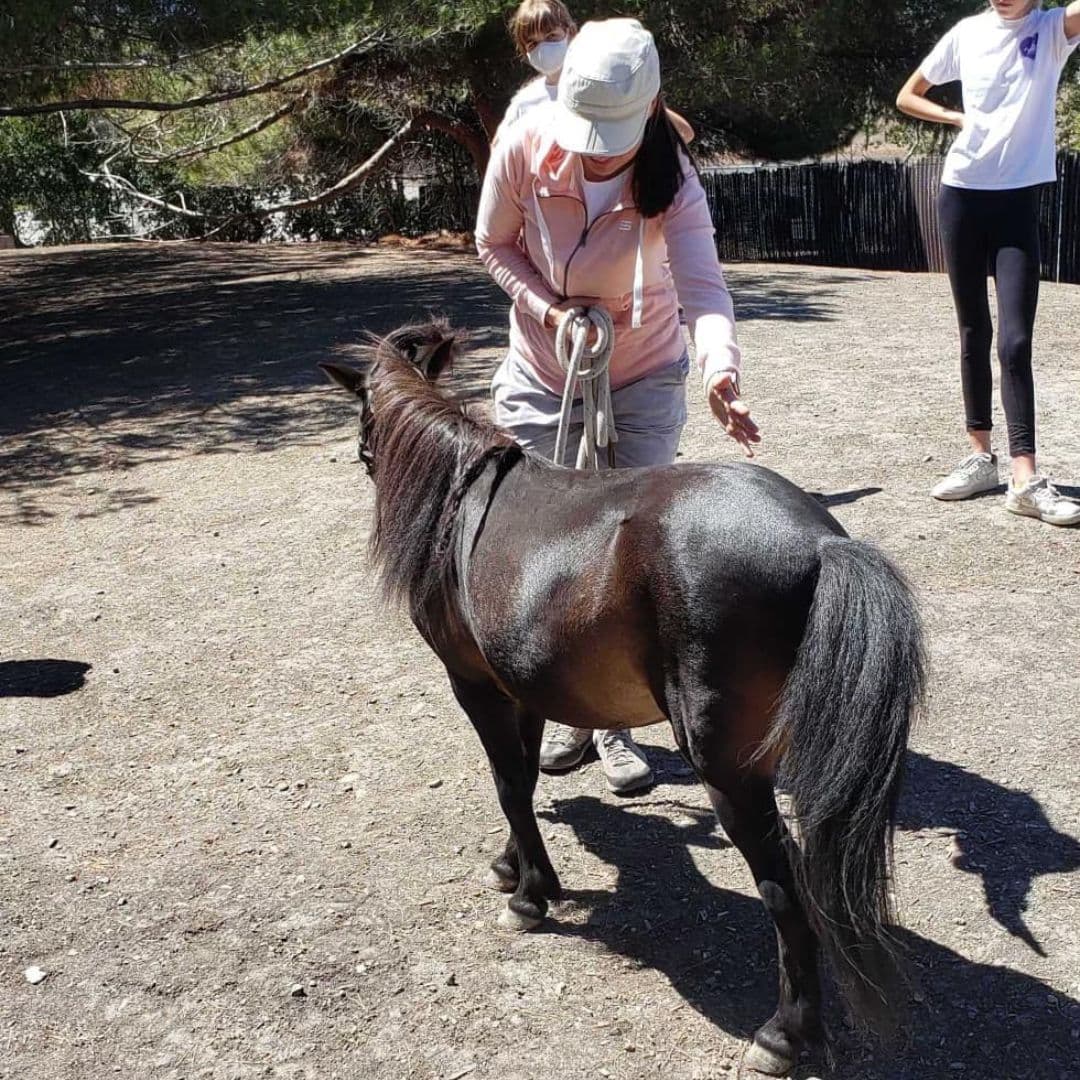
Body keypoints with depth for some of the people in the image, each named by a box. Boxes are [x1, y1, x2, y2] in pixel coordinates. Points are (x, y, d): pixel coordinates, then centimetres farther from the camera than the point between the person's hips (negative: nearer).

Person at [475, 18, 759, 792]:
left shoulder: (672, 183, -25)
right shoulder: (524, 150, -21)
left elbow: (704, 289, -40)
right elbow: (495, 244, -4)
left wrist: (722, 372, -60)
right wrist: (548, 306, -21)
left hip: (644, 385, -1)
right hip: (540, 381, 2)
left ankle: (616, 720, 18)